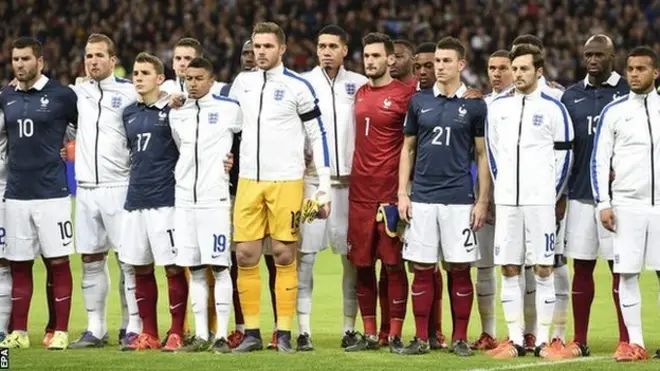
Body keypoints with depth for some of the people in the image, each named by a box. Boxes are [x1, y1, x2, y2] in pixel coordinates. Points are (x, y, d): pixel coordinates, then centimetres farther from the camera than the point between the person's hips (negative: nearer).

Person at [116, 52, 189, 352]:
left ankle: (177, 333, 3)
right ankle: (148, 334, 16)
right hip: (135, 200, 6)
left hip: (165, 200, -6)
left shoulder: (172, 109, -4)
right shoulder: (129, 114, 15)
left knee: (173, 267, -4)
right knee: (140, 268, 8)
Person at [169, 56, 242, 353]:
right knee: (195, 270, 6)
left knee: (219, 267, -5)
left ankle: (221, 335, -3)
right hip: (184, 199, 4)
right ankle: (201, 335, 10)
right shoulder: (177, 114, 12)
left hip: (215, 198, -4)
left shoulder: (229, 109, -1)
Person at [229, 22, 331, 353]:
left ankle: (284, 334, 4)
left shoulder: (297, 86, -4)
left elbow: (318, 137, -1)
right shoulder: (242, 83, 9)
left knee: (284, 257, -2)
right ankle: (252, 333, 8)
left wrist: (324, 189, -5)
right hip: (248, 182, 4)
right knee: (245, 256, 1)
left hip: (286, 182, -4)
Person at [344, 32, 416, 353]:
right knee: (362, 265, 7)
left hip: (390, 192, -6)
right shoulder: (360, 94, 13)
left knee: (393, 264, -2)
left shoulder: (405, 94, -5)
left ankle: (395, 335, 3)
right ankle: (369, 334, 14)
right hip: (359, 191, 6)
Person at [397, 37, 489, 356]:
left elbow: (483, 156, 3)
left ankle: (460, 338, 8)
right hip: (422, 198, 2)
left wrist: (483, 201, -3)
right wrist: (402, 193, 5)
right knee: (422, 269, 3)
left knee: (459, 269, 1)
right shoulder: (419, 102, 8)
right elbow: (408, 149, 13)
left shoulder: (474, 105, 2)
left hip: (459, 199, -2)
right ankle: (421, 338, 8)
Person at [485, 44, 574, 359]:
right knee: (509, 270, 3)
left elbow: (564, 155, 2)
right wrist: (502, 186, 12)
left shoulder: (553, 109, -1)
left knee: (543, 269, -2)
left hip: (541, 200, -3)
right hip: (507, 200, 3)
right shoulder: (498, 107, 9)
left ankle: (542, 341, 2)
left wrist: (551, 193, 2)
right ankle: (515, 339, 8)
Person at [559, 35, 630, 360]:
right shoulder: (571, 96, 11)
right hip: (580, 193, 4)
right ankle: (579, 341, 12)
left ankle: (625, 340, 4)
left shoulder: (628, 93, 0)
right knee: (581, 267, 6)